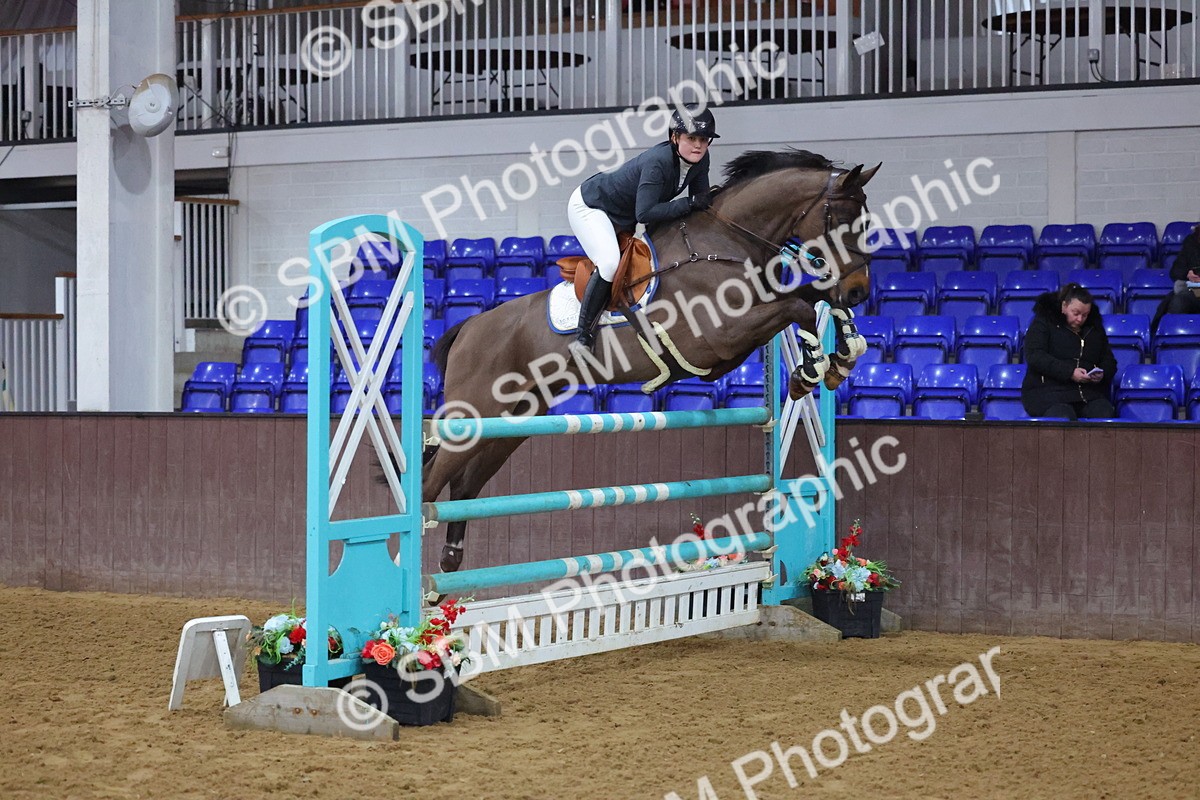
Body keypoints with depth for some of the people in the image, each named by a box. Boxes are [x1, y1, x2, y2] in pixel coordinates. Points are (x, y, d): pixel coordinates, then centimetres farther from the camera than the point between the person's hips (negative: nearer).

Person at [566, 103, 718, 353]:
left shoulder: (700, 160, -12)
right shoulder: (657, 161, -36)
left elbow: (701, 200, -2)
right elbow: (645, 213, -40)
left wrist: (707, 204, -24)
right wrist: (689, 203, -39)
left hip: (623, 218, 9)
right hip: (589, 207, -9)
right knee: (610, 262, -28)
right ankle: (583, 336, -22)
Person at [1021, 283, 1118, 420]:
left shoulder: (1095, 328, 20)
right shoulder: (1043, 323, 5)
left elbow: (1109, 361, 25)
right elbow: (1034, 356, -9)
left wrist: (1102, 374, -2)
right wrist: (1069, 372, -18)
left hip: (1090, 392, 4)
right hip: (1049, 391, -4)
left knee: (1105, 414, -29)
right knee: (1064, 417, -37)